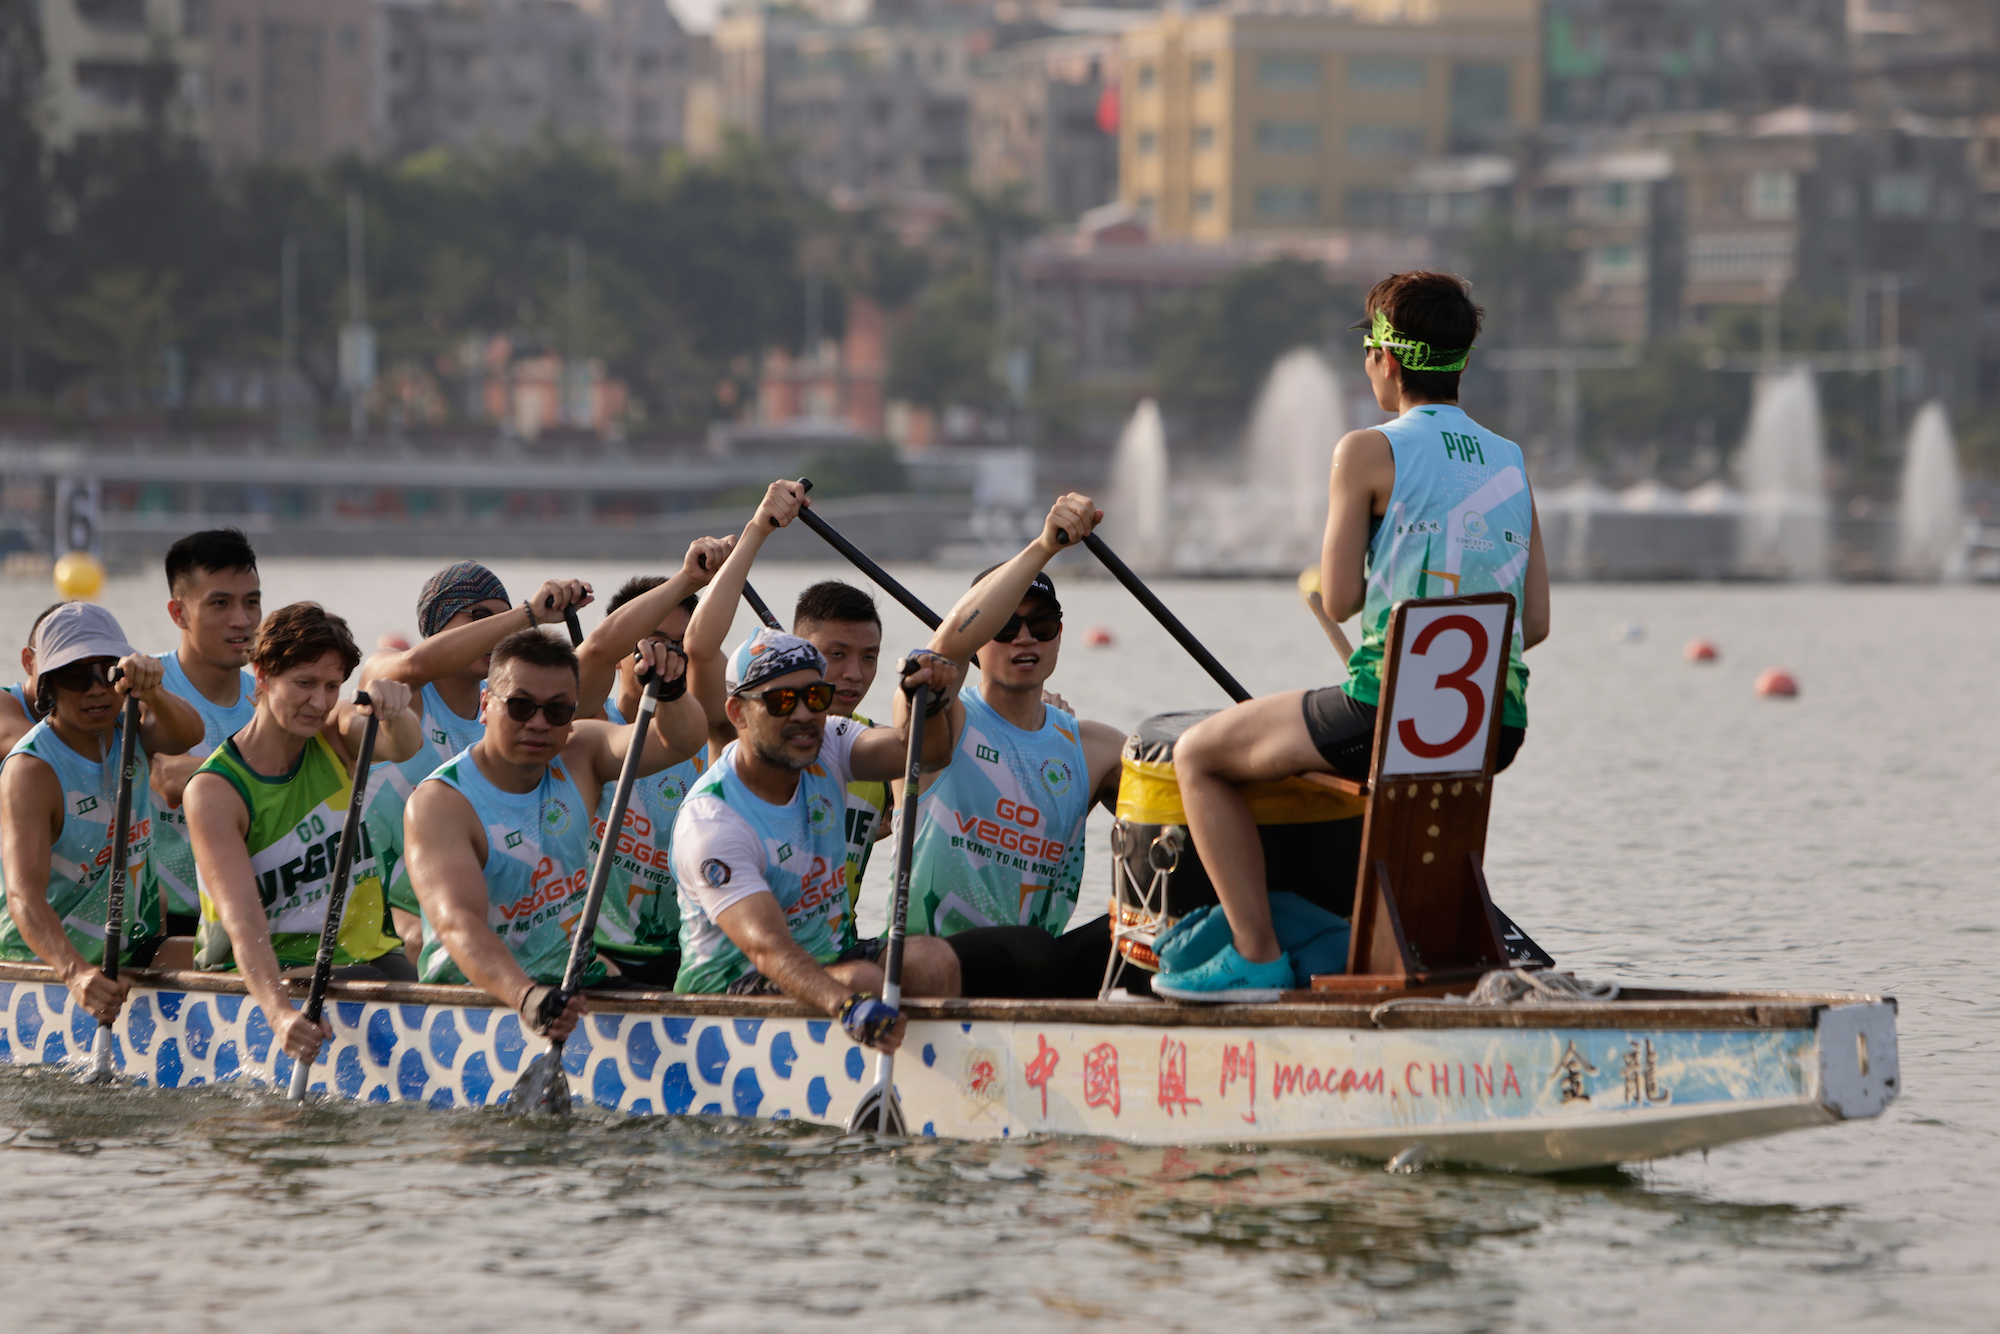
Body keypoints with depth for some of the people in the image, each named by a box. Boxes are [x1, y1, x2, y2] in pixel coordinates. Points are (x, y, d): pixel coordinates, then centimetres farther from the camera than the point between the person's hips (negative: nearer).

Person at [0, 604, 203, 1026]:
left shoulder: (129, 730, 1)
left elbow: (186, 735, -23)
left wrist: (150, 692, -46)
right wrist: (75, 973, -49)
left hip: (135, 949, 5)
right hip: (44, 958, -5)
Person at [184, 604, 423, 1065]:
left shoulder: (336, 734, 6)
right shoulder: (215, 791, -11)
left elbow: (402, 747, -18)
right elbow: (242, 919, -23)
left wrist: (394, 712, -43)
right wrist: (279, 1011, -40)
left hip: (363, 955, 4)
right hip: (267, 971, -4)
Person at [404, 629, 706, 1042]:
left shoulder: (577, 755, 5)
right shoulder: (438, 803, -16)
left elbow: (680, 740, -2)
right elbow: (458, 921, -31)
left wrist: (672, 691, -25)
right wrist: (527, 996, -48)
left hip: (574, 988, 5)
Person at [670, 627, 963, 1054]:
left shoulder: (825, 750, 1)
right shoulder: (708, 822, -22)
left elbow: (921, 750, -15)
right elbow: (766, 945, -34)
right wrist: (848, 1005, -51)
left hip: (829, 960, 6)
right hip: (731, 984, -6)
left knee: (933, 961, -22)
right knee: (864, 980, -33)